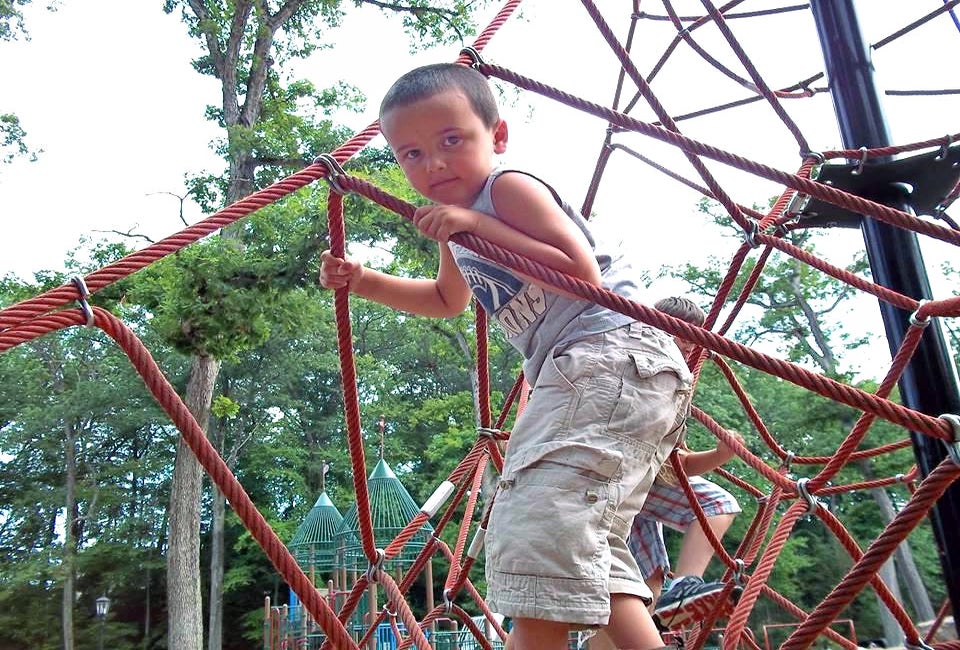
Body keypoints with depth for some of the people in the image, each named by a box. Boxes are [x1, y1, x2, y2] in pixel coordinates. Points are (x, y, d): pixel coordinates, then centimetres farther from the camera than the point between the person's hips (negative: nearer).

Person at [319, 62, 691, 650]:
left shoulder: (508, 187, -7)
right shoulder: (458, 230, 21)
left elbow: (583, 275, -18)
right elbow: (448, 299, 38)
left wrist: (481, 226, -18)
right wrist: (364, 282, 26)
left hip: (615, 354, -11)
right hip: (577, 374, 11)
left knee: (540, 520, -22)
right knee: (588, 546, 14)